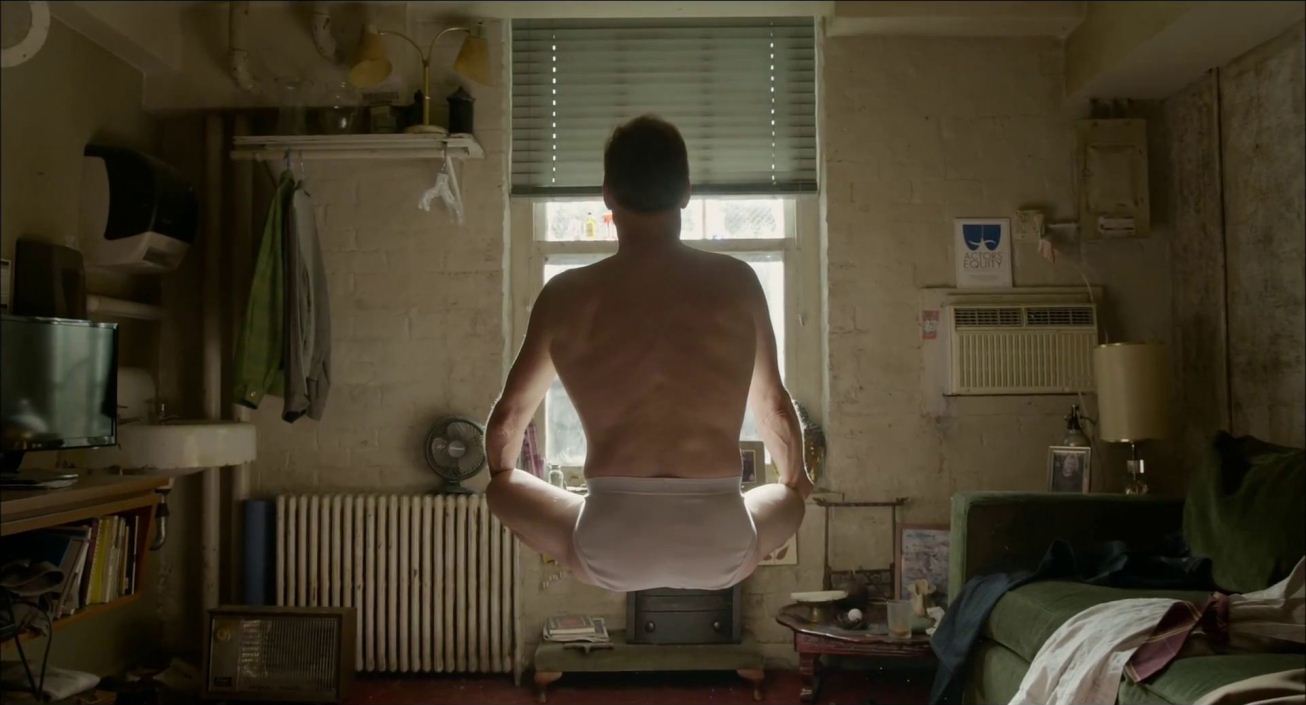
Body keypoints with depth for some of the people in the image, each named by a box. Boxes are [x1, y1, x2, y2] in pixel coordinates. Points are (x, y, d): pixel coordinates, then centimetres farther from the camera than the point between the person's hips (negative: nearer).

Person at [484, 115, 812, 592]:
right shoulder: (737, 283, 4)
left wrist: (501, 475, 38)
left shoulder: (566, 296, 2)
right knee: (788, 500, 35)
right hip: (721, 550, 2)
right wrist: (794, 482, 38)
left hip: (611, 550, -1)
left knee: (502, 488, 28)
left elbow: (508, 417, 16)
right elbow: (774, 408, 18)